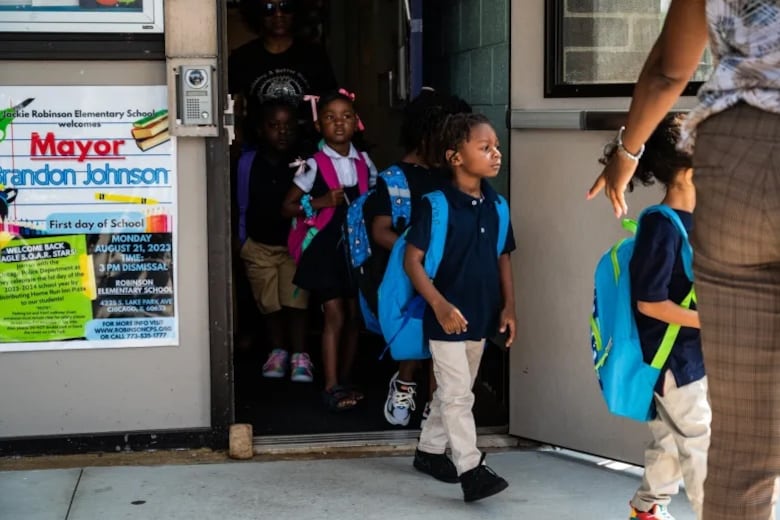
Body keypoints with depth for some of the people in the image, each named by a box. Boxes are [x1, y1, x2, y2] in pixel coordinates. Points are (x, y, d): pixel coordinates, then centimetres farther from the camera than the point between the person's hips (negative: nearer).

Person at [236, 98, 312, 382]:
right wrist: (241, 242, 5)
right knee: (269, 303, 11)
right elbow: (243, 207, 4)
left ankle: (299, 356, 7)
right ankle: (277, 351, 28)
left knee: (296, 300, -4)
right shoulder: (249, 162, -4)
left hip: (295, 244, -2)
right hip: (259, 245, 3)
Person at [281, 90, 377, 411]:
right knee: (334, 316, -6)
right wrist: (320, 202, -17)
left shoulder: (364, 162, 5)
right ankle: (331, 387, -1)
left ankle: (345, 381, 20)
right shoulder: (315, 165, -6)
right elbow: (287, 207, -4)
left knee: (354, 316, 8)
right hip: (325, 247, -4)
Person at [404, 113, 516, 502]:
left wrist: (508, 306, 5)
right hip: (447, 316, -7)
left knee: (454, 390, 18)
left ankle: (429, 450, 33)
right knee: (458, 394, -5)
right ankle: (470, 470, -3)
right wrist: (439, 305, -22)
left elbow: (503, 258, 12)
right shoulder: (436, 205, -15)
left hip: (481, 316, 7)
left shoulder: (496, 205, 3)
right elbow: (412, 260, -14)